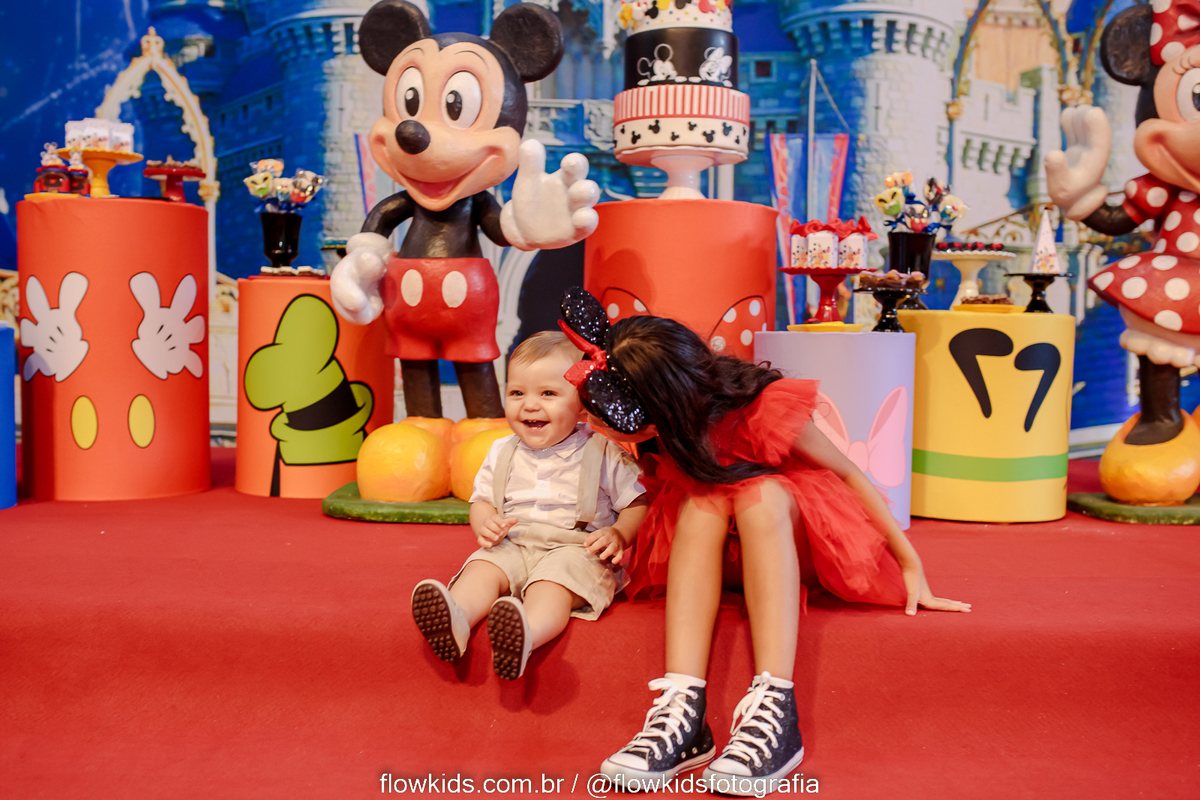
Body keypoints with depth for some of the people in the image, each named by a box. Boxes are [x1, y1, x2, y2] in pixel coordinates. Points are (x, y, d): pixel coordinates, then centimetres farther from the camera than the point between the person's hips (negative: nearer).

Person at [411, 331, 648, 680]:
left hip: (576, 550, -5)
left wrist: (619, 534, -19)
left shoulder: (603, 453, -3)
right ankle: (455, 618, -52)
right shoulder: (502, 453, 10)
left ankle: (527, 633, -64)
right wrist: (485, 524, -6)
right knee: (481, 568, -24)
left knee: (551, 584, -35)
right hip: (513, 546, 5)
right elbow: (482, 500, 18)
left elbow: (638, 503, 0)